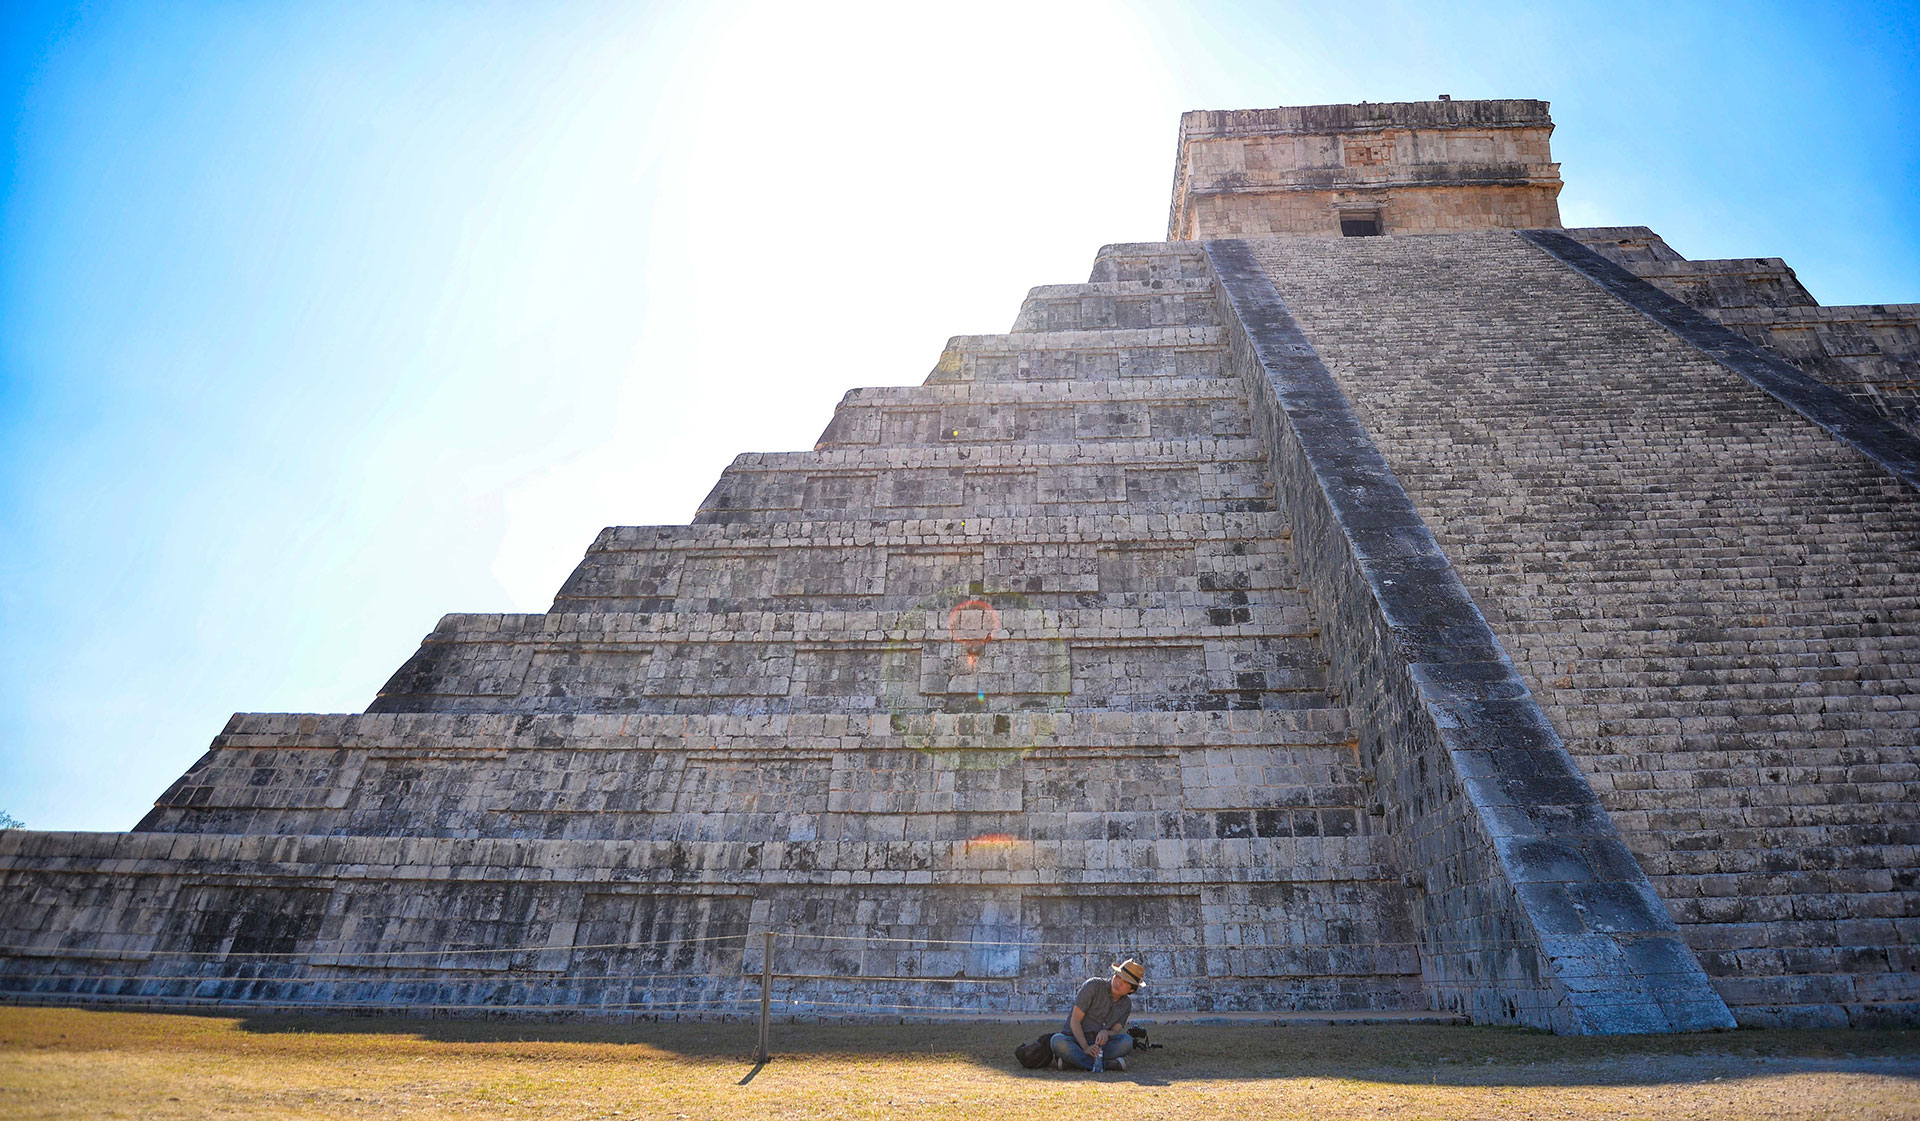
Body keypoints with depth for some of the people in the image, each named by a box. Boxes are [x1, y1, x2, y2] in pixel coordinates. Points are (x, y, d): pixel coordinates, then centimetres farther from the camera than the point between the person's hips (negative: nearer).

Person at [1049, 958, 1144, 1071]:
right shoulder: (1094, 985, -9)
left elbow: (1115, 1031, 0)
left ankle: (1073, 1060, -30)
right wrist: (1086, 1048, -26)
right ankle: (1105, 1064, -36)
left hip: (1099, 1044, 4)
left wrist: (1105, 1032, -25)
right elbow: (1075, 1021, -12)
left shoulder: (1126, 1004, 8)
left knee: (1127, 1041, -27)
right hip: (1076, 1040, -4)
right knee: (1058, 1040, -38)